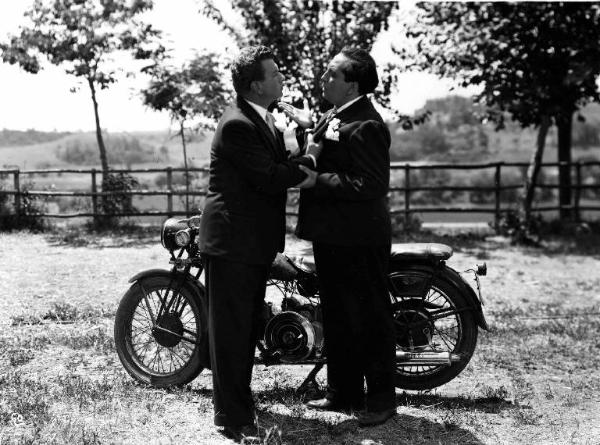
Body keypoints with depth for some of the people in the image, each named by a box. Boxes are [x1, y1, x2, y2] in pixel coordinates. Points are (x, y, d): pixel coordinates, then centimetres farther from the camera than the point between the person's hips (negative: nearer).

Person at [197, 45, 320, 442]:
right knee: (231, 330, -2)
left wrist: (300, 170, -8)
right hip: (231, 243, -10)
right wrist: (308, 163, -7)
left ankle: (241, 400, 33)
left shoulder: (265, 122, 15)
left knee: (249, 326, 19)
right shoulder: (237, 125, -18)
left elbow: (279, 169, 14)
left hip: (256, 243, 10)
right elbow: (269, 178, -23)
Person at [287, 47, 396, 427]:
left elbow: (371, 185, -25)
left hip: (359, 239, -10)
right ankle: (343, 392, 31)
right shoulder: (335, 116, 13)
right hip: (331, 235, 10)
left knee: (370, 317, 3)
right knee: (336, 318, 18)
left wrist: (317, 181, -21)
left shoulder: (366, 125, -19)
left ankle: (382, 397, 17)